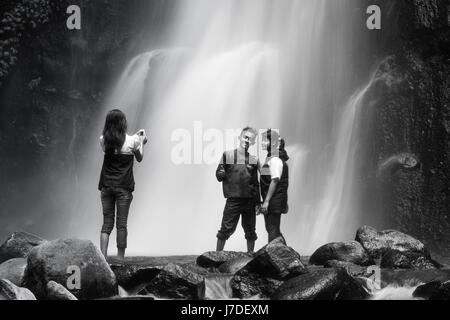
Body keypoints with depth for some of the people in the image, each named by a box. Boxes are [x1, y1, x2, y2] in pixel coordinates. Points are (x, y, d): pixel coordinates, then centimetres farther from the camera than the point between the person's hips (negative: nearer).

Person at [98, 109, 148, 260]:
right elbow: (139, 158, 8)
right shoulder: (132, 141, -8)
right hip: (124, 187, -2)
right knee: (122, 224, 3)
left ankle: (103, 257, -3)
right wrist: (142, 142, 23)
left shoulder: (103, 140, 0)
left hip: (106, 186, 3)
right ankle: (120, 259, 5)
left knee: (107, 223, 6)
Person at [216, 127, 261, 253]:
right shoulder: (228, 155, 3)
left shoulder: (254, 160, 10)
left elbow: (256, 183, 14)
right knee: (226, 229, -5)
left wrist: (258, 202, 9)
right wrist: (222, 173, -19)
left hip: (250, 201, 3)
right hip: (233, 200, -3)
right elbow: (218, 176, 5)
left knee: (250, 231, 7)